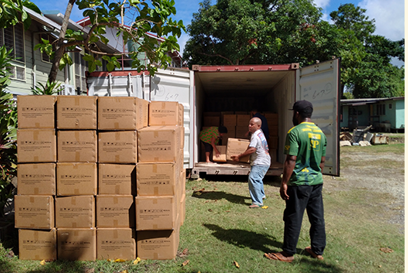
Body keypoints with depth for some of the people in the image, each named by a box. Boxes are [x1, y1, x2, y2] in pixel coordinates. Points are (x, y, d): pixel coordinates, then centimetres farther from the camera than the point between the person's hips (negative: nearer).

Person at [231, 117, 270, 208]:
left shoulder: (255, 136, -20)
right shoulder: (260, 133, 11)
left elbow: (252, 149, -30)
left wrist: (239, 156, -26)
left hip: (260, 163, -11)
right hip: (263, 161, 11)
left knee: (253, 178, -22)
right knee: (257, 178, 28)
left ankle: (258, 202, -24)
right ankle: (261, 195, 47)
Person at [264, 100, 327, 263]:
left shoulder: (295, 132, -14)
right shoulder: (320, 133, 10)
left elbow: (291, 160, -19)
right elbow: (322, 161, 15)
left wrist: (284, 183, -14)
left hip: (299, 183, -7)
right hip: (317, 182, 8)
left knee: (293, 219, 2)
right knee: (317, 217, 15)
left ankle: (288, 253, 14)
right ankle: (318, 250, 28)